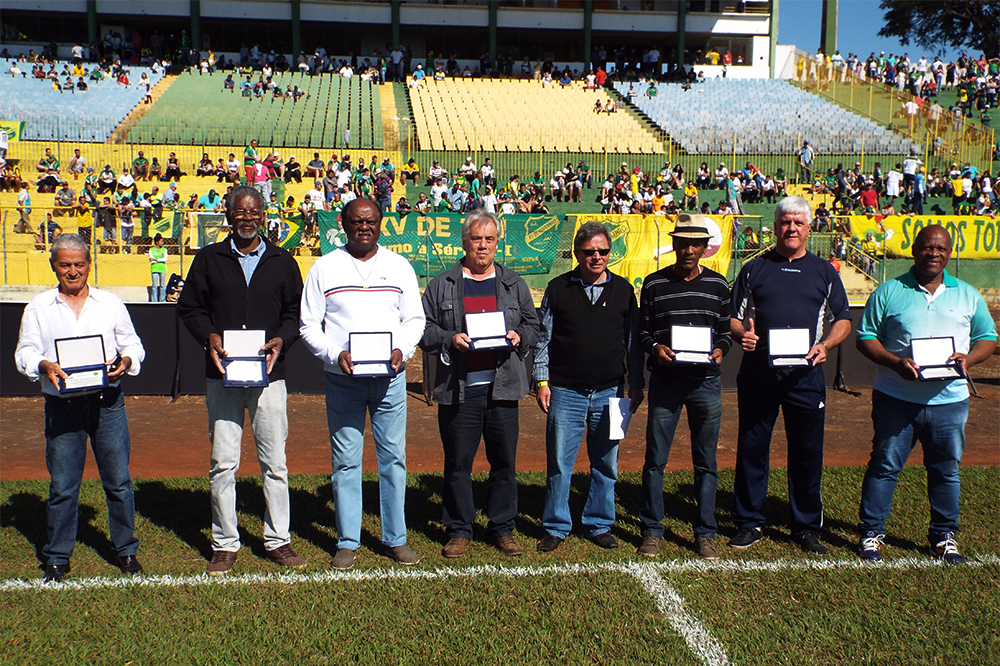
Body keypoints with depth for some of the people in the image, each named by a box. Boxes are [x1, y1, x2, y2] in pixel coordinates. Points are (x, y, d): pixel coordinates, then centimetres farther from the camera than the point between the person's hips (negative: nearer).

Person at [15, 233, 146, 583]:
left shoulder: (110, 303, 10)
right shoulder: (38, 308, 9)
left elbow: (133, 344, 11)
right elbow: (25, 353, 5)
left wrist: (125, 361, -11)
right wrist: (43, 366, -16)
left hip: (107, 402, 0)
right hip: (62, 406, 0)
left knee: (118, 481, 4)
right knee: (62, 486, 4)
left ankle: (125, 550, 19)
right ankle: (57, 558, 18)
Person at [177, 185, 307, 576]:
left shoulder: (282, 262, 10)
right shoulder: (209, 259, 9)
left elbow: (296, 311, 10)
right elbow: (189, 307, 9)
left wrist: (281, 340, -9)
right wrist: (209, 337, -10)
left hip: (268, 373, 0)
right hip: (222, 376, 0)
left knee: (275, 463, 3)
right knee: (223, 463, 2)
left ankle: (277, 540, 16)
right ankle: (225, 544, 14)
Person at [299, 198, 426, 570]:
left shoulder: (399, 266, 9)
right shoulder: (324, 267, 4)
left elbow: (414, 318, 10)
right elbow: (308, 324, 3)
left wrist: (401, 350, -9)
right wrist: (336, 354, -13)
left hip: (389, 377, 1)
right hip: (342, 379, -1)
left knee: (393, 457, 5)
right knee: (345, 461, 4)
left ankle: (395, 539, 17)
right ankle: (348, 542, 15)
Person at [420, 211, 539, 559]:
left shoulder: (513, 283, 13)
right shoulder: (441, 285, 7)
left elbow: (533, 326, 16)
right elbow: (425, 330, 5)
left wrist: (519, 336, -5)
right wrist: (450, 339, -13)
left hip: (502, 387, 2)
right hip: (457, 390, -1)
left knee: (504, 462, 6)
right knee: (457, 464, 5)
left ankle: (503, 528, 21)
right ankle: (459, 530, 18)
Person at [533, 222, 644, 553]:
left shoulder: (623, 290, 8)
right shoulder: (558, 288, 4)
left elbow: (633, 341, 11)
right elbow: (543, 339, 6)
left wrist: (636, 384, 8)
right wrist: (542, 381, 0)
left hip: (610, 392, 2)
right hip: (566, 392, -1)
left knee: (606, 464, 8)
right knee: (559, 463, 2)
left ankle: (599, 525, 23)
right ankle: (556, 528, 15)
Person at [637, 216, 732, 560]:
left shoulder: (718, 284, 8)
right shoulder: (654, 283, 4)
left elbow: (726, 331, 12)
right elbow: (643, 330, 7)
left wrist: (720, 350, -8)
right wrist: (655, 347, -12)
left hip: (706, 380, 1)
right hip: (665, 379, -1)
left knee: (706, 462, 7)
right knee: (655, 458, 2)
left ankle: (705, 533, 19)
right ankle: (652, 531, 15)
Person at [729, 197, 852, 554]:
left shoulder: (824, 271, 10)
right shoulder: (754, 268, 9)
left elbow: (843, 319, 11)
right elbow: (734, 317, 9)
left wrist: (825, 345, -8)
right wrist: (741, 334, -13)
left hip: (805, 375, 0)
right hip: (758, 373, 0)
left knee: (808, 452, 4)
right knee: (752, 449, 5)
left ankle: (807, 527, 18)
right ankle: (749, 522, 17)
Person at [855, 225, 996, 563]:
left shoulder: (968, 295, 10)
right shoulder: (889, 292, 2)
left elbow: (987, 338, 14)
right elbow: (866, 337, 1)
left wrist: (968, 358, -8)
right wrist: (894, 362, -15)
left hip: (949, 399, 2)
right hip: (896, 398, -2)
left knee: (947, 469, 10)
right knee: (884, 465, 2)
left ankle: (944, 536, 25)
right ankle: (871, 533, 14)